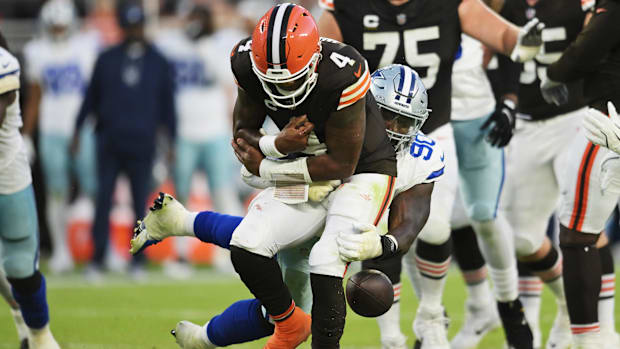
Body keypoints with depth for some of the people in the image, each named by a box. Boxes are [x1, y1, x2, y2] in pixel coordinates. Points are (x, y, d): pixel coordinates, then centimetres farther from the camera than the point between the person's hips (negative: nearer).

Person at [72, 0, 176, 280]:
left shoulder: (158, 63, 6)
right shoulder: (107, 59, 7)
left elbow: (168, 104, 11)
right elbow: (91, 96, 13)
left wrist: (172, 140, 8)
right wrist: (78, 130, 10)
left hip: (142, 144, 0)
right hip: (109, 140, 0)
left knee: (140, 202, 2)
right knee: (103, 199, -2)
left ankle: (137, 260, 9)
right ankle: (97, 259, 1)